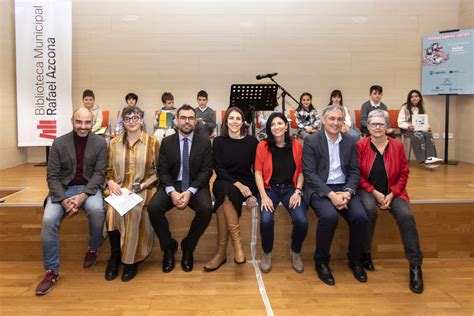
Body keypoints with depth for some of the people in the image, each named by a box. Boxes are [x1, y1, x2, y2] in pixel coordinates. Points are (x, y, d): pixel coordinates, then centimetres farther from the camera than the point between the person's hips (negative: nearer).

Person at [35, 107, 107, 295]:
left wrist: (83, 195, -21)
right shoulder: (59, 143, -1)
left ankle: (93, 249, -1)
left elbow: (99, 173, -5)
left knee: (97, 210, -32)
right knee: (48, 220, -23)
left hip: (88, 187, -1)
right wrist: (64, 199, -19)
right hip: (63, 188, 1)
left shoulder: (100, 143, -2)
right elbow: (52, 176, -2)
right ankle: (52, 271, -6)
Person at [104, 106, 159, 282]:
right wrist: (111, 182, -6)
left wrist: (144, 184, -12)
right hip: (119, 188, 3)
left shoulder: (152, 142, 2)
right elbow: (108, 169, 14)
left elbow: (158, 171, 2)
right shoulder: (114, 143, 12)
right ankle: (115, 255, -6)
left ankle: (131, 259, -12)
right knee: (113, 210, -29)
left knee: (134, 211, -32)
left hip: (143, 189, -2)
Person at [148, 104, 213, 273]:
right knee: (153, 208, -26)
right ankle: (169, 246, 0)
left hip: (196, 185, -1)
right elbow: (162, 170, -1)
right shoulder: (167, 142, 5)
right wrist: (172, 192, -20)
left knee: (206, 209, -30)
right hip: (172, 185, 1)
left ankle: (188, 247, -3)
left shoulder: (205, 142, 1)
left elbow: (206, 171, -4)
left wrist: (190, 191, -19)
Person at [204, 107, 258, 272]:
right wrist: (237, 184, -17)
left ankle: (222, 251, -28)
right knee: (226, 192, -36)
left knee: (225, 196, -34)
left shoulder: (252, 141, 2)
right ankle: (237, 242, -31)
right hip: (224, 183, 1)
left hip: (245, 184, -1)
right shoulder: (218, 141, 5)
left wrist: (253, 193, -10)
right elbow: (219, 169, -2)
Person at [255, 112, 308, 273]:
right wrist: (263, 196, -13)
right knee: (266, 220, -29)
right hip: (269, 189, -1)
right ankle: (267, 253, 3)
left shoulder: (296, 145, 2)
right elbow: (258, 172, -3)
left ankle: (295, 252, 10)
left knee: (302, 221, -23)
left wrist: (297, 192, -8)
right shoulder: (263, 146, -3)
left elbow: (301, 172, 5)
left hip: (290, 188, 1)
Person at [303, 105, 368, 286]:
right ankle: (321, 262, -7)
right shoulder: (311, 141, -2)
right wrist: (330, 194, -21)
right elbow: (310, 173, -10)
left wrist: (348, 192, -13)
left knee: (360, 216, -21)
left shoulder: (350, 142, 10)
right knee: (329, 216, -31)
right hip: (319, 189, -3)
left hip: (343, 188, 4)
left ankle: (355, 260, 5)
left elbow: (354, 171, 7)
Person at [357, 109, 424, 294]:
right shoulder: (360, 146, -1)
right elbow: (358, 175, -1)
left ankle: (415, 265, -12)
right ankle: (365, 253, -12)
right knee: (369, 209, -34)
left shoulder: (397, 146, 4)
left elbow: (403, 174, 6)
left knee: (406, 215, -25)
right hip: (368, 190, -1)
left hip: (392, 192, 2)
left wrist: (391, 194, -8)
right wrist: (375, 192, -11)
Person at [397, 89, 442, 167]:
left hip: (420, 129, 4)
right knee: (419, 136, -36)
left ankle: (430, 157, -45)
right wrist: (408, 126, -24)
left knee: (428, 135, -30)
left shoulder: (421, 108, 19)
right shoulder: (405, 107, 2)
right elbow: (400, 123, -6)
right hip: (407, 129, -4)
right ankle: (424, 159, -39)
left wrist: (427, 127, -6)